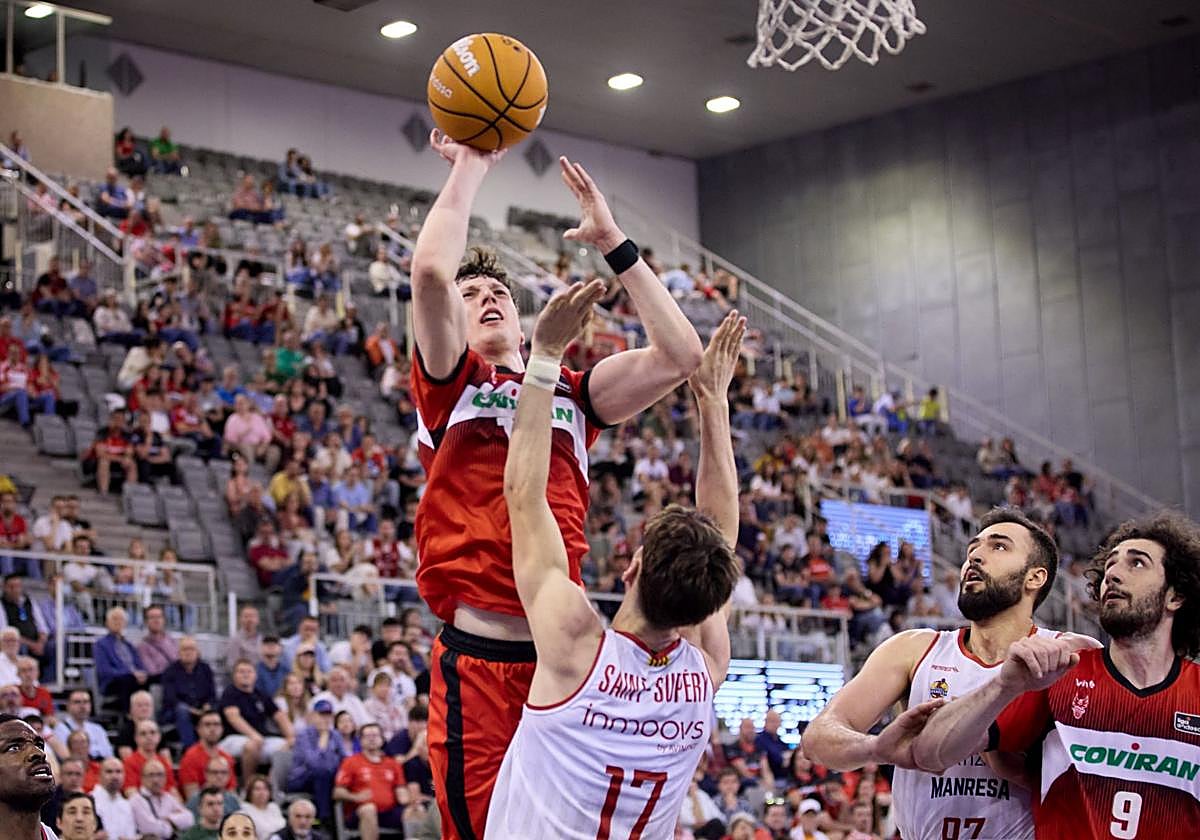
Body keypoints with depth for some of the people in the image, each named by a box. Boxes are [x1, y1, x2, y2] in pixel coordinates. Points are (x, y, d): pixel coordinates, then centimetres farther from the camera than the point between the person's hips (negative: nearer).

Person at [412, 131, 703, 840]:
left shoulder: (574, 393, 19)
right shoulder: (448, 381, 9)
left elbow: (680, 356, 7)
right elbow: (431, 270, -7)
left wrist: (614, 242, 12)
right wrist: (471, 165, 5)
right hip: (477, 663, -3)